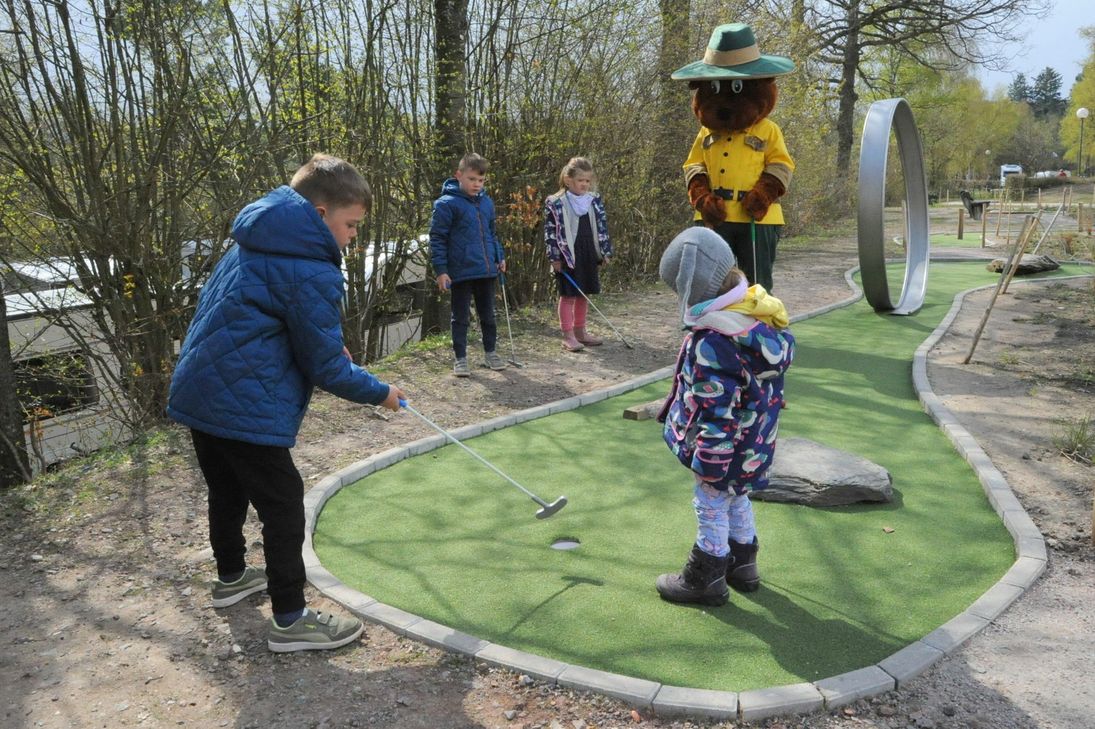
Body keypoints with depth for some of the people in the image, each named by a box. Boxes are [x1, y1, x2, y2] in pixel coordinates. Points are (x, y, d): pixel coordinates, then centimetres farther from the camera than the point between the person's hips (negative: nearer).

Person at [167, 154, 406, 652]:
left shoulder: (256, 243, 11)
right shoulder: (312, 271, -19)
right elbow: (324, 369, -14)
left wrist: (327, 346, 15)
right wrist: (380, 393, 0)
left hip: (200, 391, 10)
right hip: (244, 407, -10)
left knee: (228, 493, 25)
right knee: (284, 507, 0)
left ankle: (231, 577, 44)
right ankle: (290, 619, 9)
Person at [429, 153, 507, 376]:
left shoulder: (486, 202, 8)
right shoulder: (447, 204, -10)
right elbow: (437, 238, -10)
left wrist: (499, 257, 16)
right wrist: (440, 270, -13)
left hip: (487, 271, 5)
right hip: (461, 272, -5)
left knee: (488, 314, 16)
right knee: (460, 317, 6)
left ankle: (490, 352, 30)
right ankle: (461, 358, 16)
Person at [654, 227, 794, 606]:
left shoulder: (713, 342, -31)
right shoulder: (759, 310, -2)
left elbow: (718, 409, -28)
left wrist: (709, 462, -18)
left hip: (727, 444, -9)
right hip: (755, 439, 9)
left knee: (711, 506, 9)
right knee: (736, 497, 25)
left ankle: (705, 579, 27)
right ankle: (742, 563, 43)